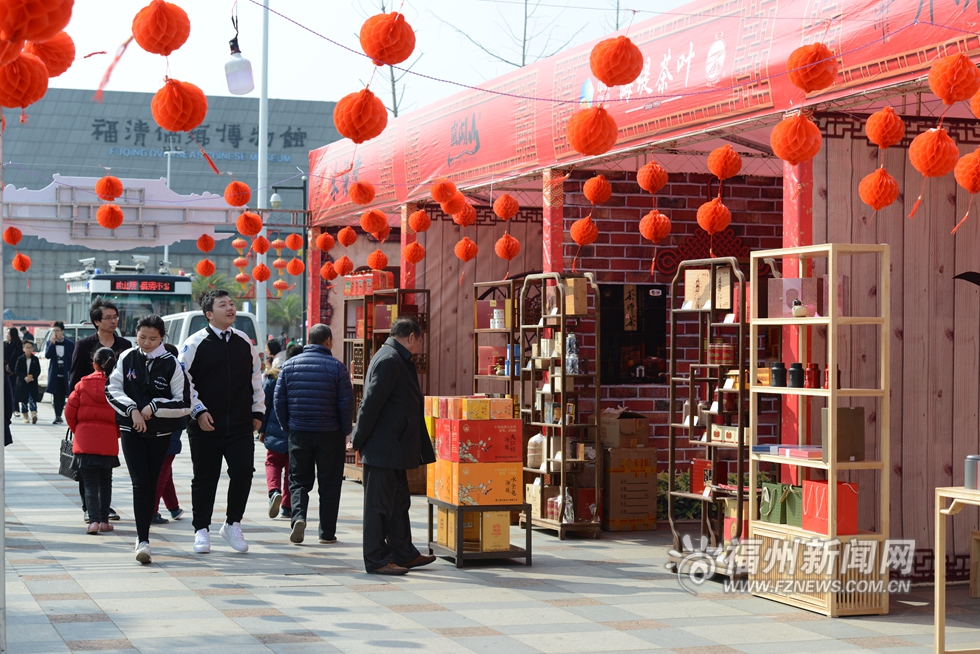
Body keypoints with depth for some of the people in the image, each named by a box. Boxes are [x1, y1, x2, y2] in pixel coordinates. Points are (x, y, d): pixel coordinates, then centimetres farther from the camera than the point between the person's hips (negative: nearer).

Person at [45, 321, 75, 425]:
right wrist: (52, 343, -17)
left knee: (62, 396, 3)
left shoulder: (70, 344, 0)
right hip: (55, 374, 1)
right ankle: (58, 417, 2)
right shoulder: (50, 343, 6)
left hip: (66, 374, -1)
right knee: (56, 396, -1)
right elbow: (47, 355, -9)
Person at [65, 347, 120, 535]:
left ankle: (94, 520, -14)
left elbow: (70, 412, 0)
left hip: (85, 440, -1)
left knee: (90, 482, 1)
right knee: (105, 481, 16)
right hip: (109, 440, 1)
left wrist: (77, 430, 16)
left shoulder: (83, 384, -2)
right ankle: (104, 520, 17)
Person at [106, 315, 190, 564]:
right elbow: (112, 389, 1)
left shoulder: (172, 364, -5)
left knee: (152, 483, 8)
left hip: (160, 432, 0)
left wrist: (155, 406, -16)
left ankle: (143, 534, 22)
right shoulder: (127, 358, 0)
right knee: (140, 482, -10)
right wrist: (132, 409, -13)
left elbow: (184, 404, -6)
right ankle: (143, 540, -15)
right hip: (131, 430, 0)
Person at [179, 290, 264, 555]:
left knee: (243, 472, -5)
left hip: (241, 425, 3)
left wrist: (258, 412, 14)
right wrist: (199, 411, -11)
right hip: (206, 425, -3)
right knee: (204, 478, 4)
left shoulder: (245, 342, 10)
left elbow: (255, 379, 18)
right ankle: (201, 530, 17)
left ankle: (232, 524, 15)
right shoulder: (195, 344, -3)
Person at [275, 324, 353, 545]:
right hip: (329, 435, -2)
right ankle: (327, 533, 9)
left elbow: (279, 400, 4)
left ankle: (298, 516, -13)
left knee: (299, 480, 11)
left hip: (298, 433, 2)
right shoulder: (337, 367, -6)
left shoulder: (289, 365, 3)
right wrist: (345, 432, 4)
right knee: (329, 485, 7)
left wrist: (288, 427, 13)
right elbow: (346, 403, -8)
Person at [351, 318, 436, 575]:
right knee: (379, 504, -3)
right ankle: (376, 560, 2)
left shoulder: (397, 360, 16)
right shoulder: (389, 360, -17)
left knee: (399, 503, 16)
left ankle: (404, 554, 25)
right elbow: (371, 403, -20)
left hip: (394, 447, 10)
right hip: (382, 449, -10)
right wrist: (359, 440, -16)